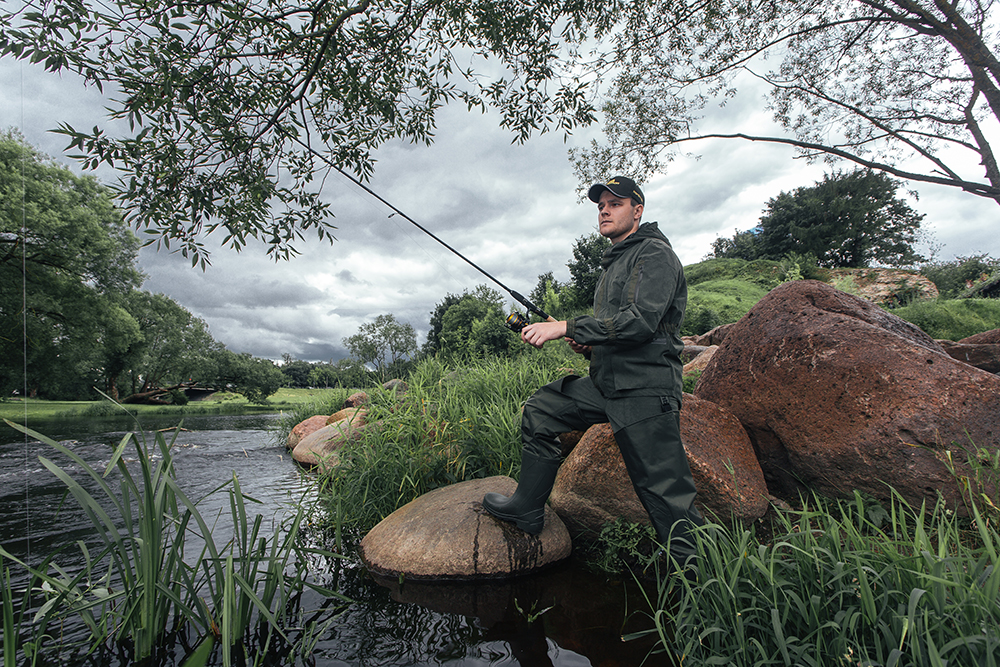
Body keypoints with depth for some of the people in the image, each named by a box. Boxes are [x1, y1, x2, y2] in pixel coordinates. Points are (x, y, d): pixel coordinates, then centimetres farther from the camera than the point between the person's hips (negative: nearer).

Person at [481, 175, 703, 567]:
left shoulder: (655, 254, -7)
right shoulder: (614, 263, 22)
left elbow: (640, 320, -23)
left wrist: (567, 328, -22)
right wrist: (587, 345, 6)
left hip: (645, 389, -9)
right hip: (606, 383, 9)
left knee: (665, 491, -5)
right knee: (540, 411, 7)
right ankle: (527, 509, 16)